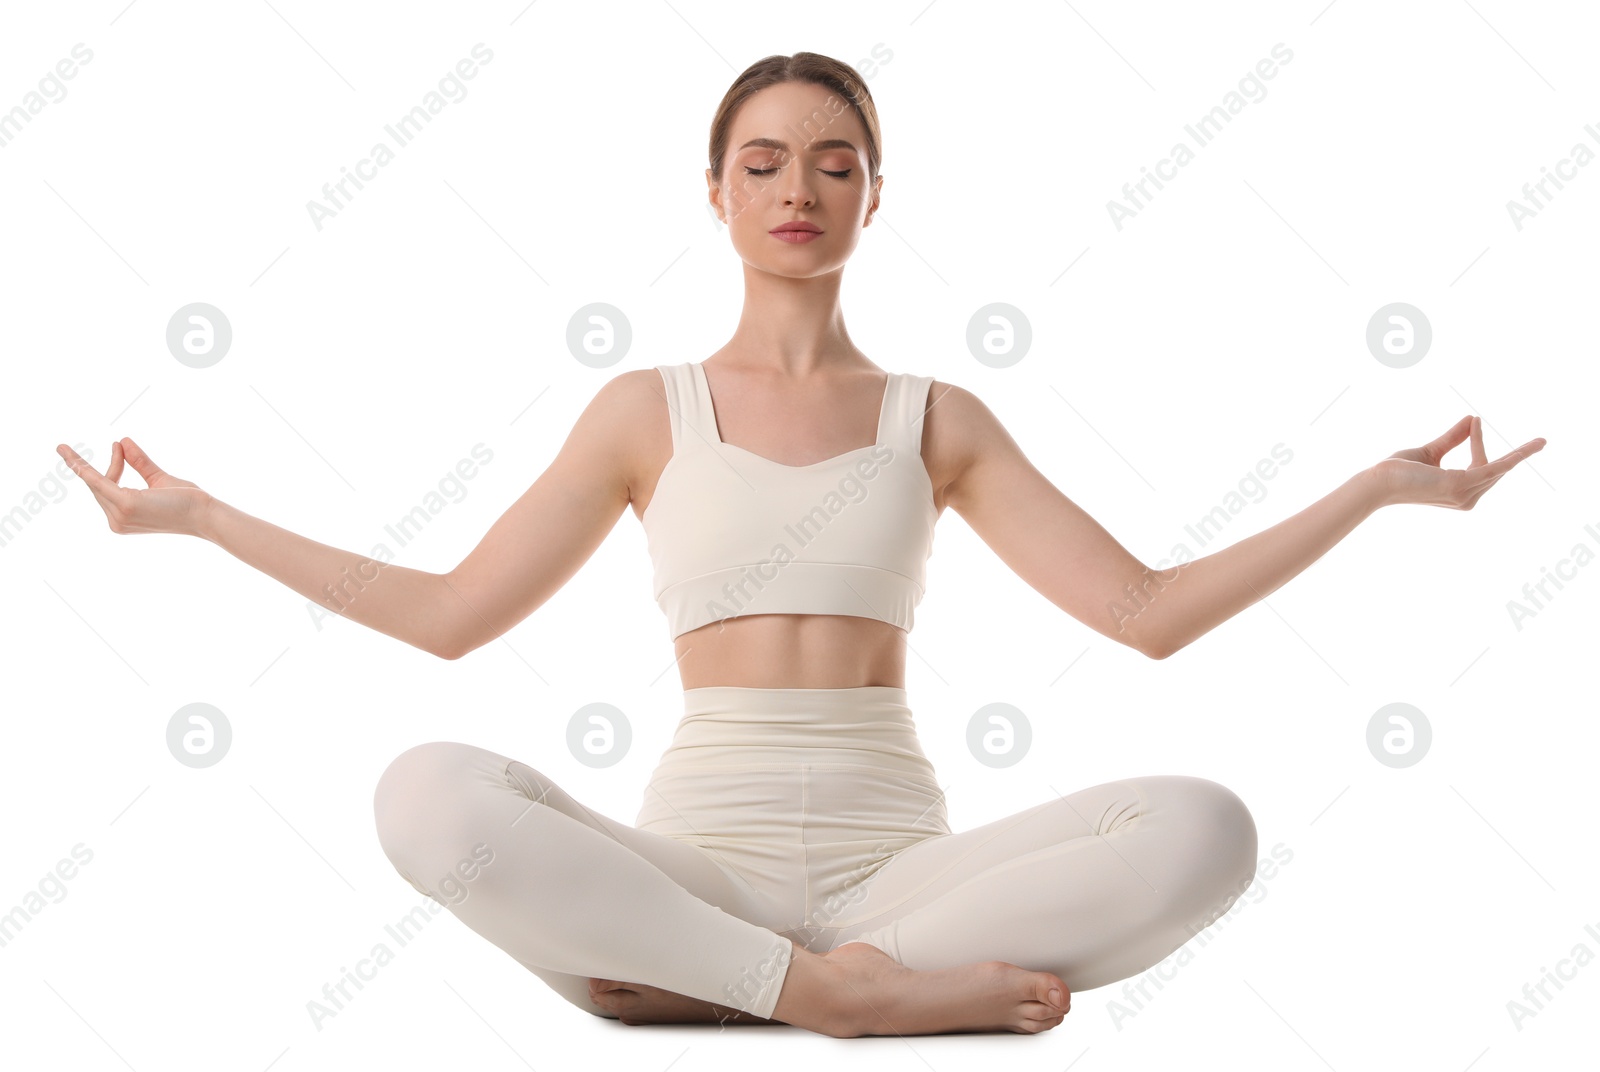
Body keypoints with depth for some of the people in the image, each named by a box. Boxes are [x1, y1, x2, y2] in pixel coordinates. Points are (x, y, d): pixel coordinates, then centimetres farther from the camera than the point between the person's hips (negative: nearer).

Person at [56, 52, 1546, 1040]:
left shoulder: (937, 420, 13)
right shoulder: (650, 409, 12)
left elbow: (1148, 612, 9)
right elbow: (448, 612, 12)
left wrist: (1376, 489, 6)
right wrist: (200, 516, 12)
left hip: (893, 858, 1)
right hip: (698, 857, -1)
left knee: (1199, 829, -27)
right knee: (429, 792, -31)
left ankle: (702, 981, -23)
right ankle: (859, 992, -25)